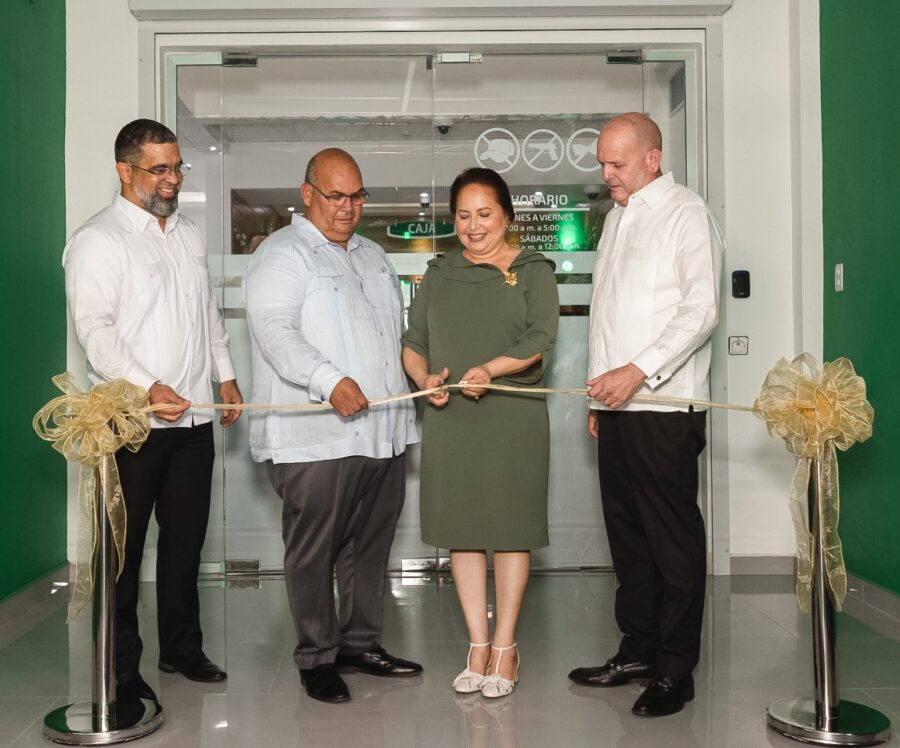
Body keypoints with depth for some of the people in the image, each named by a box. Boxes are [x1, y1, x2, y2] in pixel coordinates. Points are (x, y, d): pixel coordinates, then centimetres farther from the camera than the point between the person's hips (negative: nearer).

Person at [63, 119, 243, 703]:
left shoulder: (189, 234, 16)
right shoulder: (98, 241, -7)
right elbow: (95, 329, -16)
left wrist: (225, 375, 17)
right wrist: (147, 388, -26)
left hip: (194, 417, 7)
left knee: (186, 537, 13)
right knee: (125, 546, 3)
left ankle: (182, 648, 27)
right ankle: (122, 668, 15)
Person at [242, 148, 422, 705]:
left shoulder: (372, 255, 21)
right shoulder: (282, 254, -4)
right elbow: (274, 329, -18)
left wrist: (414, 392, 20)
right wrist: (330, 381, -30)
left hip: (385, 433, 7)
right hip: (317, 439, -7)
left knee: (371, 546, 14)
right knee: (314, 551, 1)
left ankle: (361, 642, 27)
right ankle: (317, 657, 14)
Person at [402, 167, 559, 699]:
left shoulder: (533, 271, 4)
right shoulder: (439, 274, 16)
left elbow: (542, 338, -9)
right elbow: (414, 343, 14)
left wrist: (491, 369, -25)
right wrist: (425, 378, -8)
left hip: (513, 417, -3)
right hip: (450, 418, 4)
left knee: (510, 530, 1)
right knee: (463, 530, 7)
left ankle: (505, 647, 13)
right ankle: (478, 645, 19)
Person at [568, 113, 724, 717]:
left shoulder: (687, 214, -4)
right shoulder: (618, 216, 20)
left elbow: (701, 310, -14)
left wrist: (637, 372, -20)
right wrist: (602, 396, 17)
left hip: (663, 406, -8)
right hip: (617, 404, 8)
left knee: (673, 538, -1)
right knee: (627, 532, 12)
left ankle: (676, 668, 8)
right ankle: (638, 650, 23)